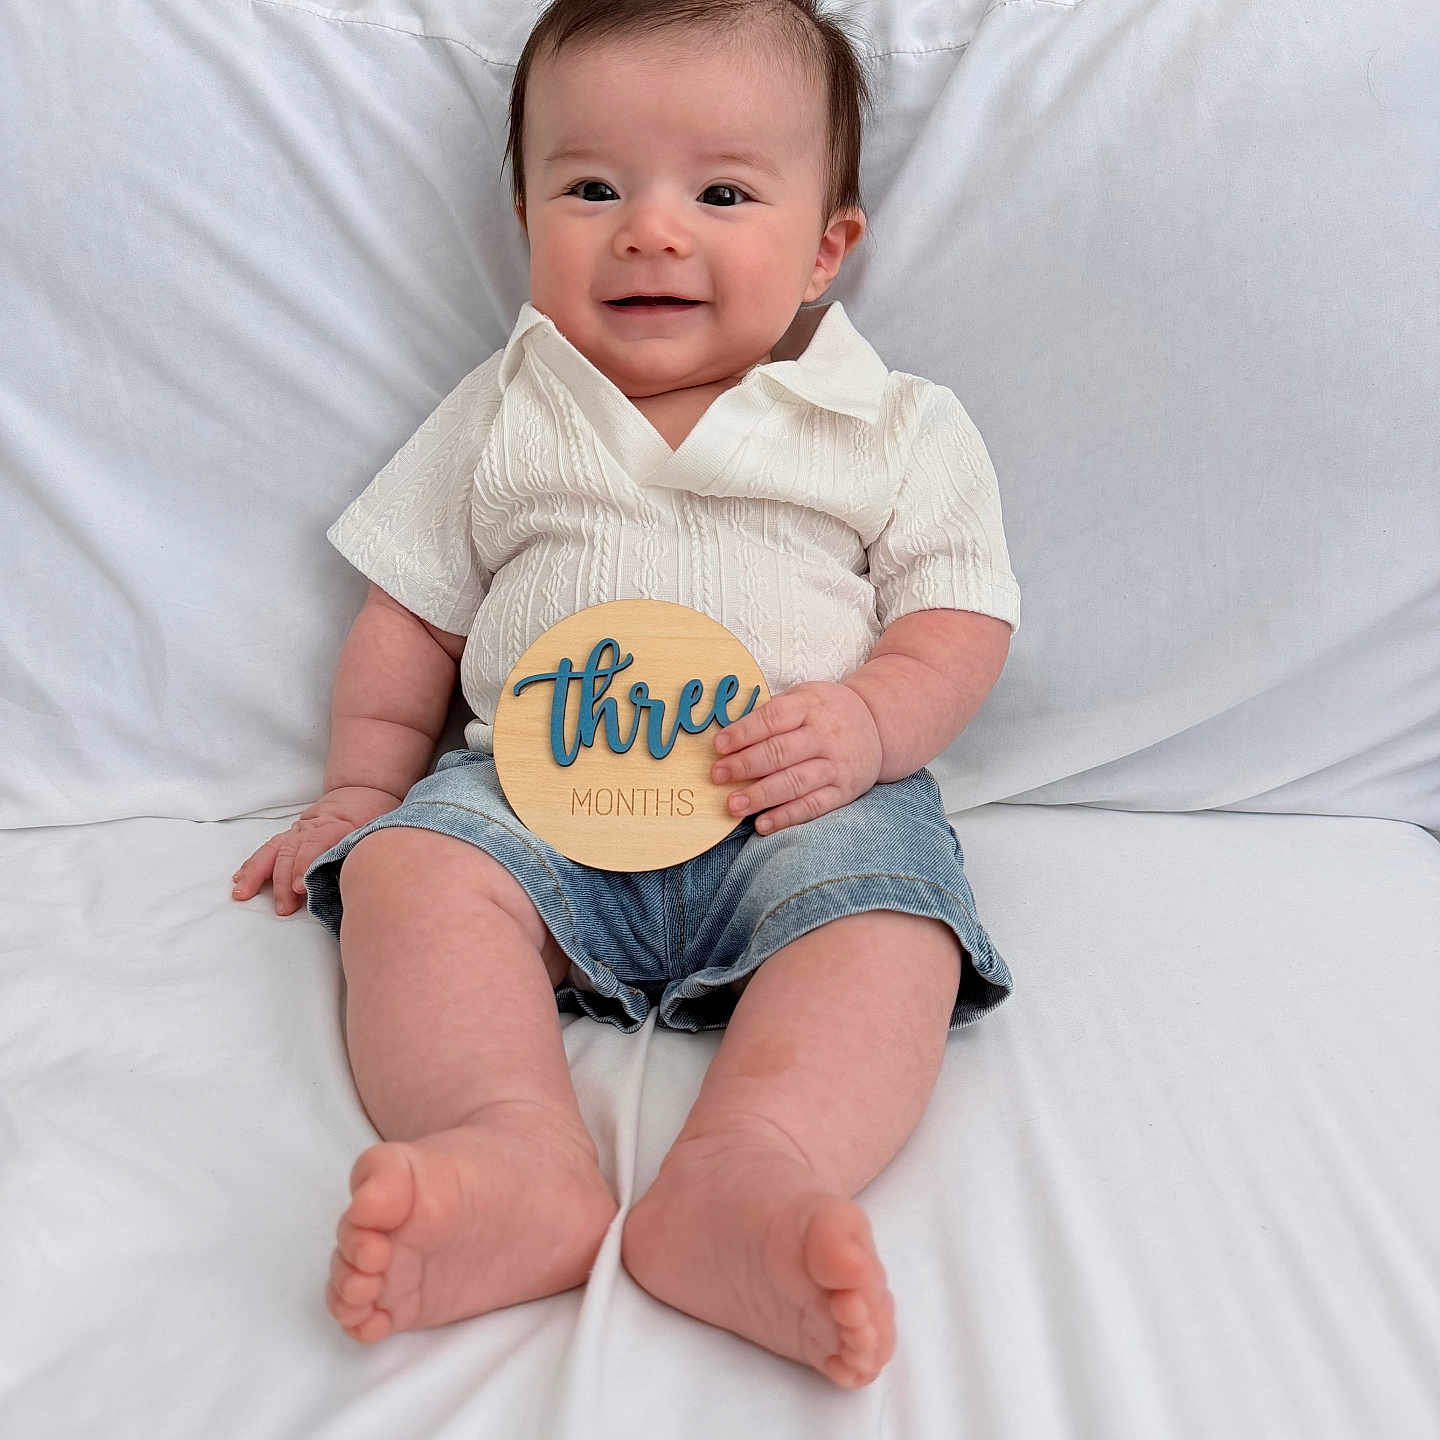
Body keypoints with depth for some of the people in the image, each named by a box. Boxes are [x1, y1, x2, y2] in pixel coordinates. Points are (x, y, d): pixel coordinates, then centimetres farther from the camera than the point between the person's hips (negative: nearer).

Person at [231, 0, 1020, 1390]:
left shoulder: (897, 426, 11)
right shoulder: (500, 415, 18)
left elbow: (962, 619, 5)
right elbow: (409, 611, 21)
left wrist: (867, 723, -15)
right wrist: (360, 787, 13)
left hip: (809, 800, -1)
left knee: (885, 912, -31)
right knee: (406, 865, -27)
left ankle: (748, 1173, -51)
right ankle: (515, 1155, -45)